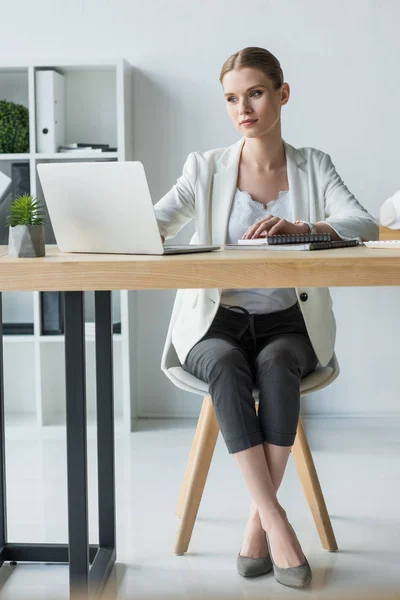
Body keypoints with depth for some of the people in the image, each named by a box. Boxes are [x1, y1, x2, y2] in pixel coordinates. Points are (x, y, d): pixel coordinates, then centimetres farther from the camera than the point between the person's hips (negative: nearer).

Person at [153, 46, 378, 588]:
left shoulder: (313, 166, 7)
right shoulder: (205, 168, 8)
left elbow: (365, 225, -9)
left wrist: (301, 227, -28)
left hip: (289, 321, 0)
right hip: (216, 321, 0)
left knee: (275, 366, -34)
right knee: (226, 367, -33)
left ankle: (257, 522, -23)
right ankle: (277, 524, -30)